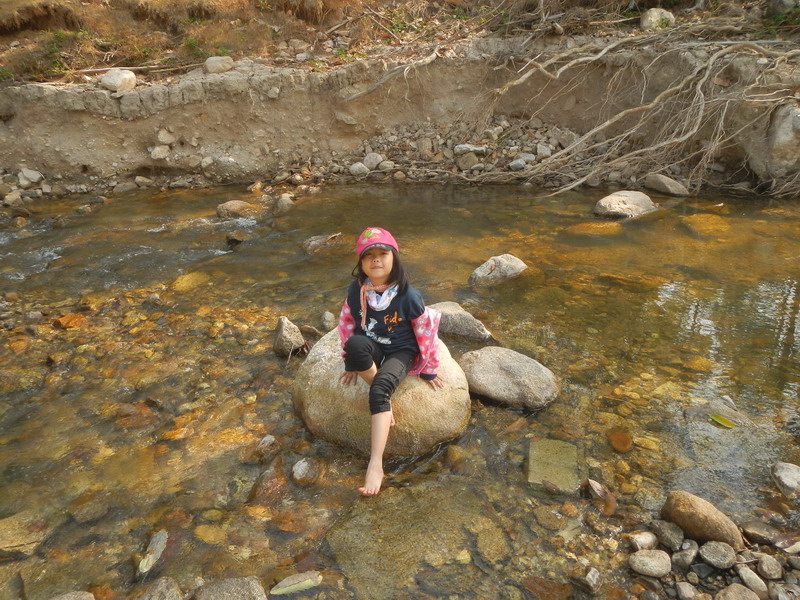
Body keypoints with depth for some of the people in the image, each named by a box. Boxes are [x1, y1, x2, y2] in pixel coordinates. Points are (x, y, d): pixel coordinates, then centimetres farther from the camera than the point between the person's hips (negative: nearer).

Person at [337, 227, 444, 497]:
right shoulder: (356, 290, -7)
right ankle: (386, 400, -14)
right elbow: (347, 325, 6)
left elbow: (425, 333, -7)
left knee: (379, 390, -32)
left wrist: (428, 371, 2)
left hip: (400, 353, -3)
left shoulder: (408, 296, -17)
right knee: (356, 343, -35)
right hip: (369, 351, 3)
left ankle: (376, 465, -30)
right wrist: (351, 362, 10)